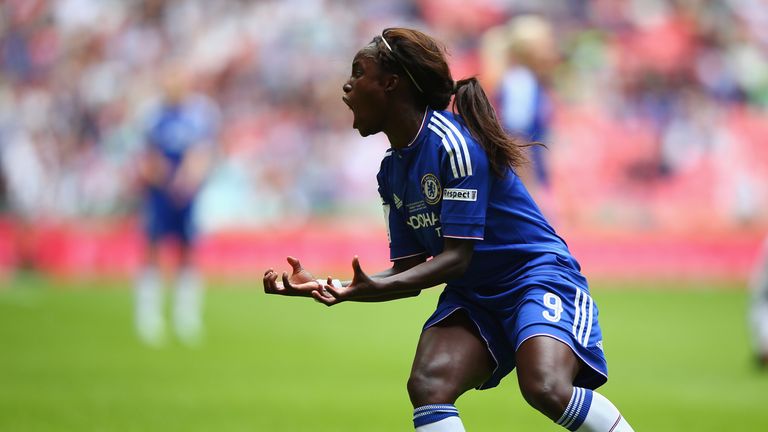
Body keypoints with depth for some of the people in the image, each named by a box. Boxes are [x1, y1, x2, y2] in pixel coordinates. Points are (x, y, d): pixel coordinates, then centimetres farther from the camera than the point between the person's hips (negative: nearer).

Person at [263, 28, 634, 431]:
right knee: (427, 386, -21)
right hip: (473, 295, 7)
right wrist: (326, 287, -6)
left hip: (537, 276, -7)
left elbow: (457, 257, -23)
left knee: (547, 389, -33)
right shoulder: (392, 170, 6)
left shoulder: (452, 142, -19)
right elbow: (408, 270, 7)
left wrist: (376, 289, -35)